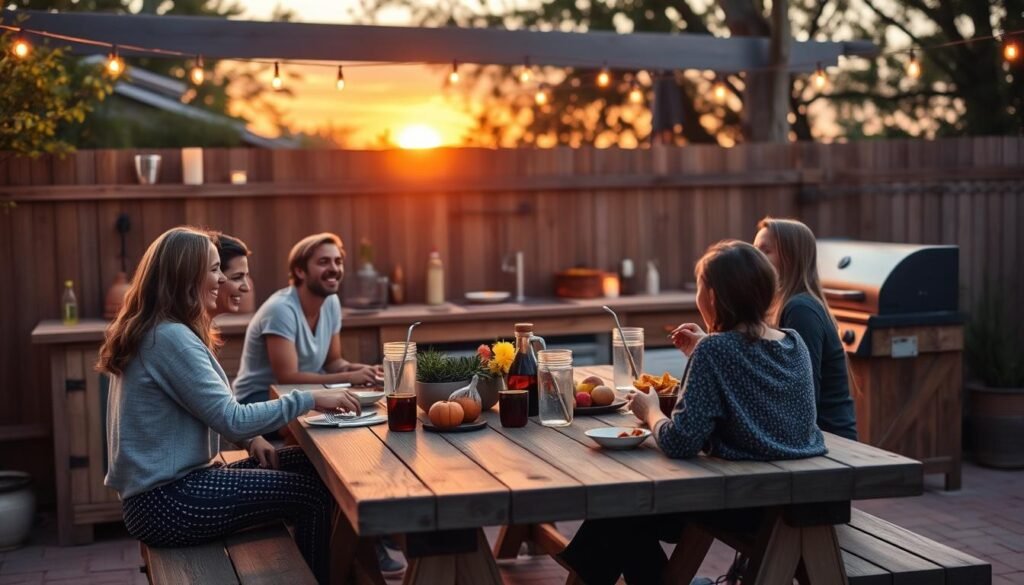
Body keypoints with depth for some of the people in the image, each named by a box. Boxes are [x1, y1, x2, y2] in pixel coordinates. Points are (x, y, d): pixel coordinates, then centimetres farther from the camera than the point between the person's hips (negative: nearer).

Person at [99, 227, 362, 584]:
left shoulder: (151, 331, 12)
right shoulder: (171, 338, -19)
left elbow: (216, 415, 19)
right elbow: (232, 421, -22)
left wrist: (249, 438, 4)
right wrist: (310, 400, -15)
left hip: (160, 489, 10)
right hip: (166, 504, -10)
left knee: (309, 467, 8)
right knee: (313, 493, -12)